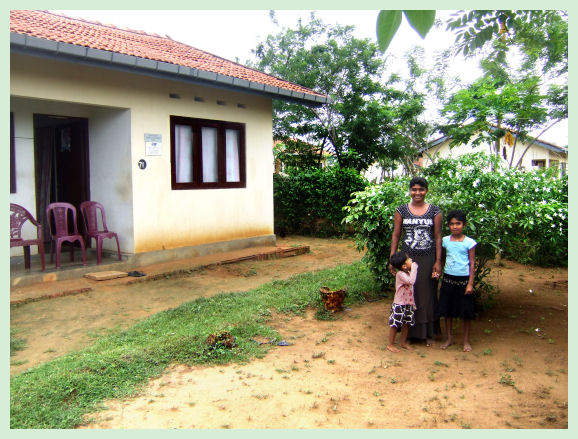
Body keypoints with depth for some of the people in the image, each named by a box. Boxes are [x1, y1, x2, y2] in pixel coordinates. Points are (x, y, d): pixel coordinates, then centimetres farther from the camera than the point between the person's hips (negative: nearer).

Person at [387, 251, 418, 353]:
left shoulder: (408, 273, 6)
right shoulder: (400, 274, -22)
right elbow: (411, 281, -40)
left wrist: (412, 303, 17)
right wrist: (414, 267, -31)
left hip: (408, 304, 8)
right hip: (399, 305, -8)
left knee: (406, 324, 17)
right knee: (395, 325, 2)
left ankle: (403, 342, 33)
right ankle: (391, 344, 14)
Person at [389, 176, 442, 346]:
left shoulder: (434, 211, 2)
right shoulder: (401, 211, 2)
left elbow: (438, 237, 0)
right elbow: (396, 235, 2)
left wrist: (438, 262, -5)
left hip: (428, 260, 0)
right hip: (407, 259, 0)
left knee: (427, 295, 8)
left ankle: (428, 333, 21)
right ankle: (409, 332, 19)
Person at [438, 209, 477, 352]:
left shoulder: (469, 242, -6)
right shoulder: (445, 241, 2)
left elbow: (471, 264, -4)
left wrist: (470, 283, -7)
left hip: (463, 279, -3)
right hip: (448, 278, 3)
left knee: (466, 311, 6)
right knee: (447, 309, 10)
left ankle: (466, 340, 21)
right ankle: (449, 338, 25)